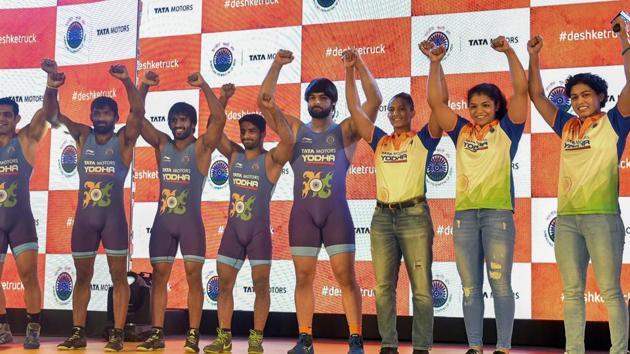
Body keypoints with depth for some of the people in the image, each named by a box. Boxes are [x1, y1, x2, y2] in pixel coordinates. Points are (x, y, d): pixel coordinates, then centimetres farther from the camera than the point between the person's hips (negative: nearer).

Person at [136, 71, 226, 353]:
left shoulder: (202, 147, -2)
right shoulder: (161, 144, 9)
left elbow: (219, 118, -17)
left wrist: (204, 86, -20)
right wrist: (144, 87, -7)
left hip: (191, 221, -4)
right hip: (163, 220, 4)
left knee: (193, 277, -3)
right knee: (159, 276, 4)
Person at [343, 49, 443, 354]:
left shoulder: (423, 139, 5)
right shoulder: (380, 141, 15)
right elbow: (354, 108, 16)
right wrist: (350, 69, 12)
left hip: (414, 215, -4)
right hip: (382, 217, 4)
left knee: (421, 288, -2)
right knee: (383, 287, 4)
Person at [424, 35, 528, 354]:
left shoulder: (506, 129, 7)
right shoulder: (462, 131, 15)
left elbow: (521, 90, -3)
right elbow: (435, 101, 12)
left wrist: (509, 52, -8)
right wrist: (435, 63, 5)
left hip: (498, 212, -4)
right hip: (464, 213, 4)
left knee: (500, 283, -3)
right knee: (470, 287, 6)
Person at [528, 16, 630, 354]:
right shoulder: (566, 126, 15)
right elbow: (536, 95, 19)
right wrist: (533, 57, 14)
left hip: (602, 216, -5)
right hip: (566, 218, 5)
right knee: (572, 291, 7)